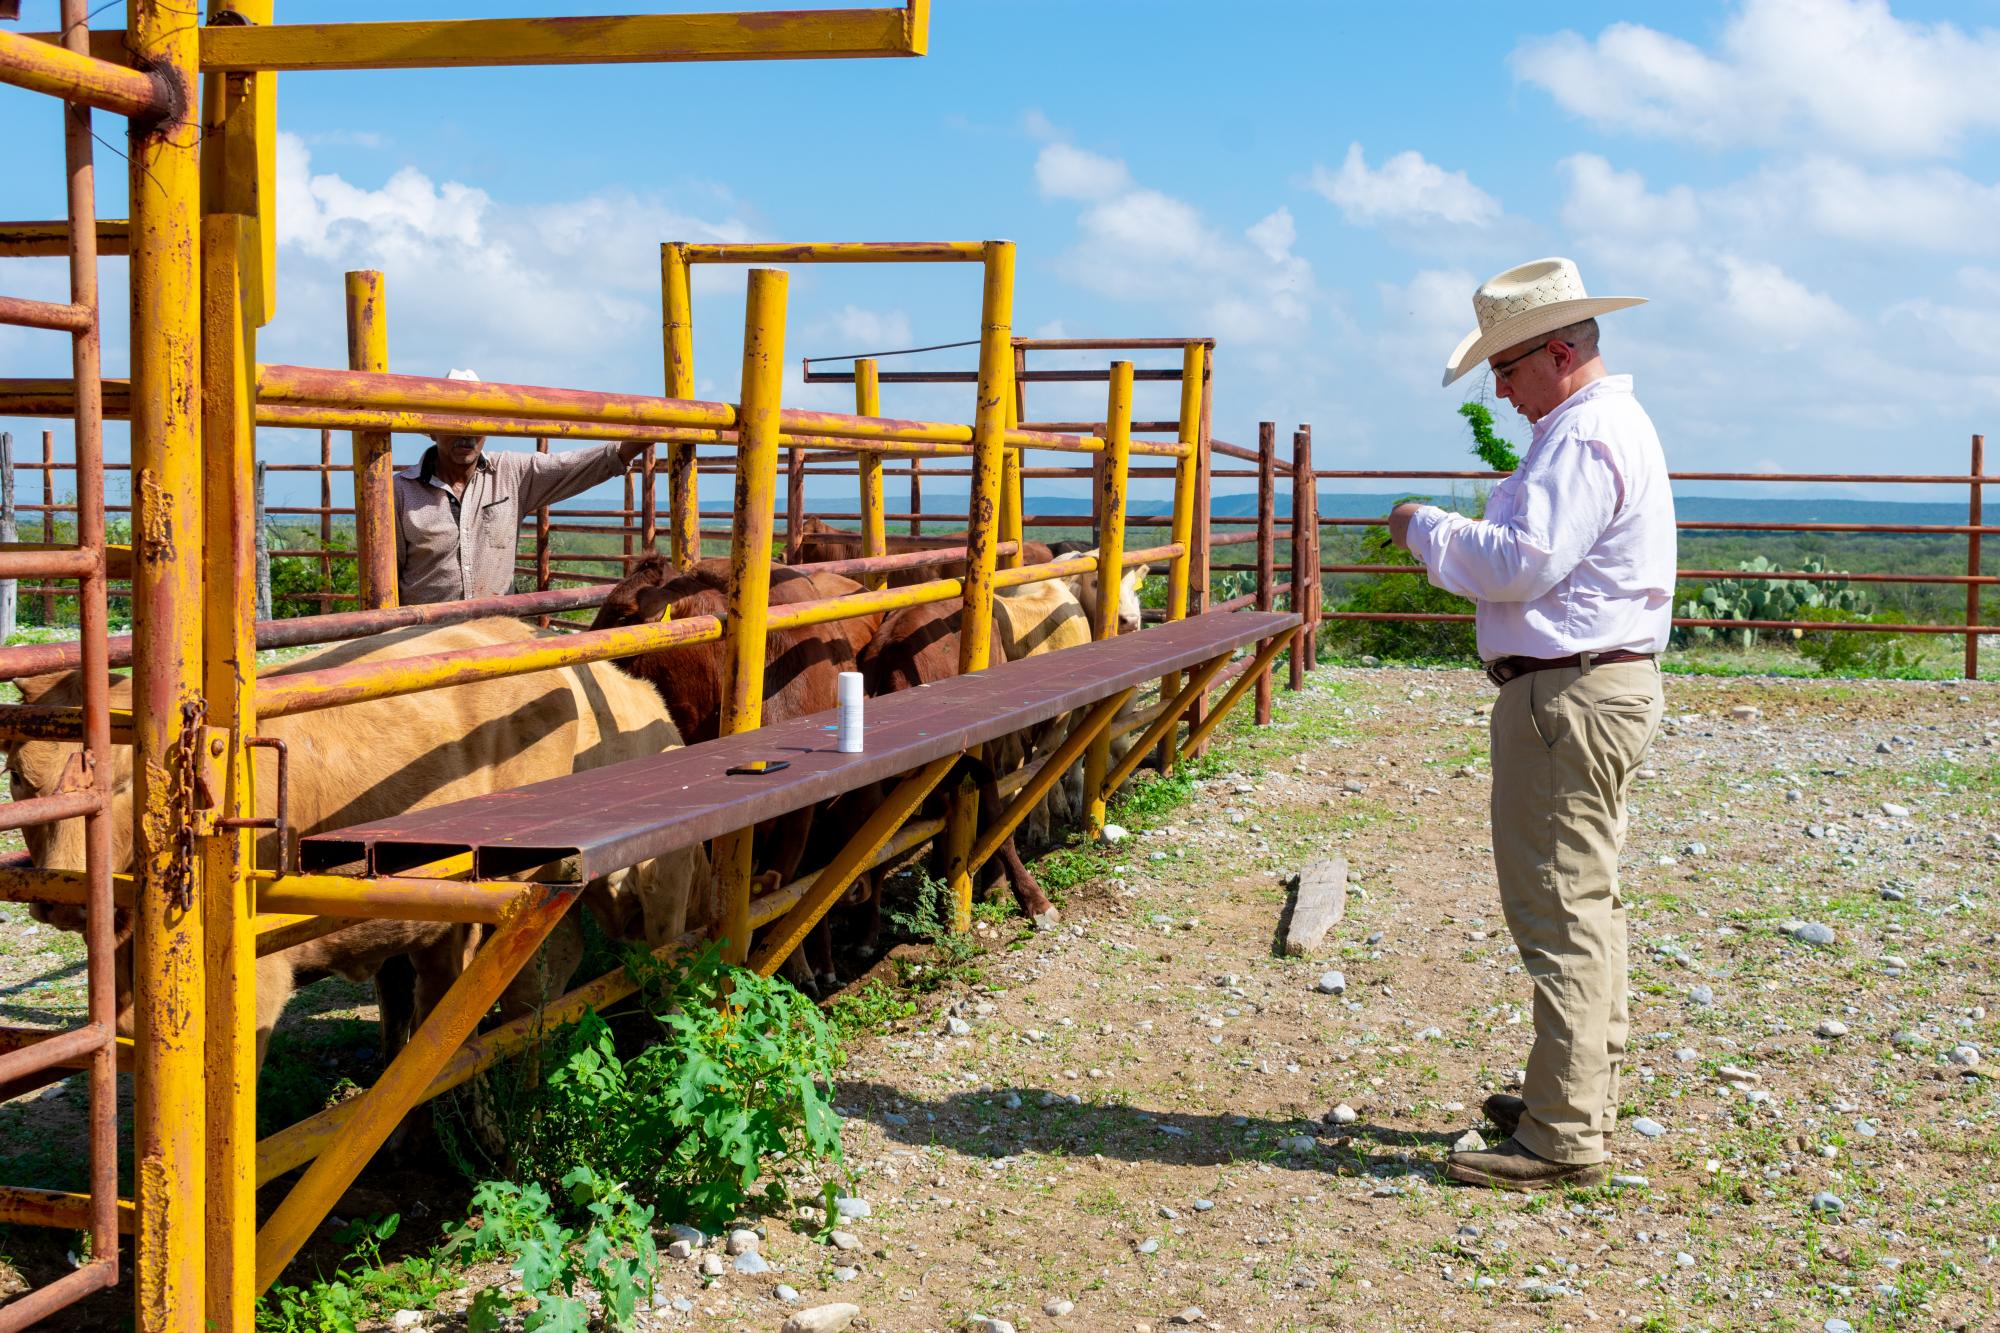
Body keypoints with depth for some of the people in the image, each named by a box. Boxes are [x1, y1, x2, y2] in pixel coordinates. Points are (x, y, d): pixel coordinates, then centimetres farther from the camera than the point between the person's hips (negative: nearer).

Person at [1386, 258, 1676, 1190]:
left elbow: (1523, 563, -24)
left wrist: (1427, 529, -10)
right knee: (1586, 900, 18)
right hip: (1604, 685, 12)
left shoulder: (1584, 438, -16)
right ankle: (1587, 1094, 29)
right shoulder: (1613, 423, 19)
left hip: (1569, 695, -12)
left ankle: (1563, 1137, -5)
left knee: (1558, 907, -9)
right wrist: (1457, 538, 10)